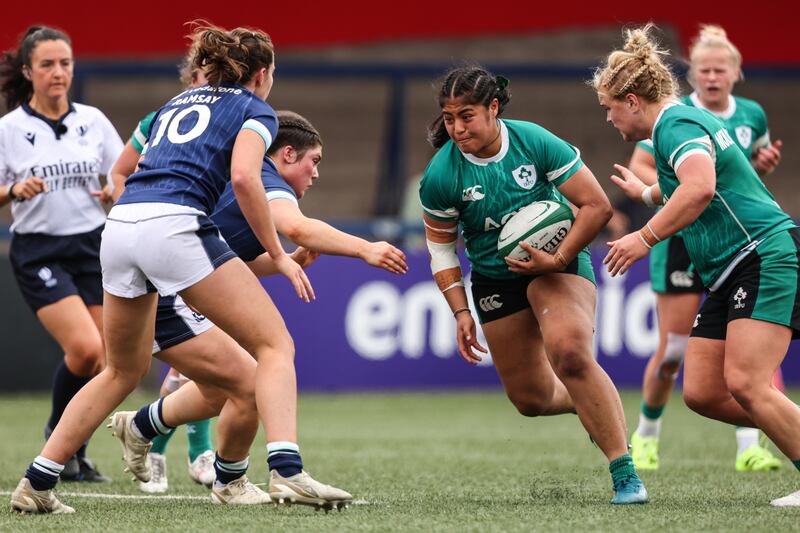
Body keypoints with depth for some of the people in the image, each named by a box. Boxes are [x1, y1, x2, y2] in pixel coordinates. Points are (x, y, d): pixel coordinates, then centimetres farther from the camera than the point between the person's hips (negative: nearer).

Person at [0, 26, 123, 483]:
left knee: (98, 363, -2)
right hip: (39, 252, -4)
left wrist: (117, 192, -10)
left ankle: (76, 456, 16)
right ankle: (58, 436, 4)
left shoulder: (93, 120, 5)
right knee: (85, 348, -20)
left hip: (93, 247, 4)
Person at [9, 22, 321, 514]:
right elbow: (244, 177, -7)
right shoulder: (255, 110, 12)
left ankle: (37, 483, 18)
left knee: (124, 370, 22)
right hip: (175, 226, -6)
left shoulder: (177, 103, 32)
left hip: (119, 225, 6)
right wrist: (278, 256, -2)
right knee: (274, 345, 0)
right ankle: (288, 470, -19)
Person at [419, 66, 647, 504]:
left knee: (569, 352, -31)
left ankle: (625, 474, -26)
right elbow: (441, 246, 2)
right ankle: (597, 404, 43)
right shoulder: (441, 177, -13)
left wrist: (557, 260, -21)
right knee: (531, 399, 7)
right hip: (495, 279, 4)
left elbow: (597, 206, -14)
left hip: (559, 260, -3)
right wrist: (461, 312, -5)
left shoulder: (536, 142, -19)